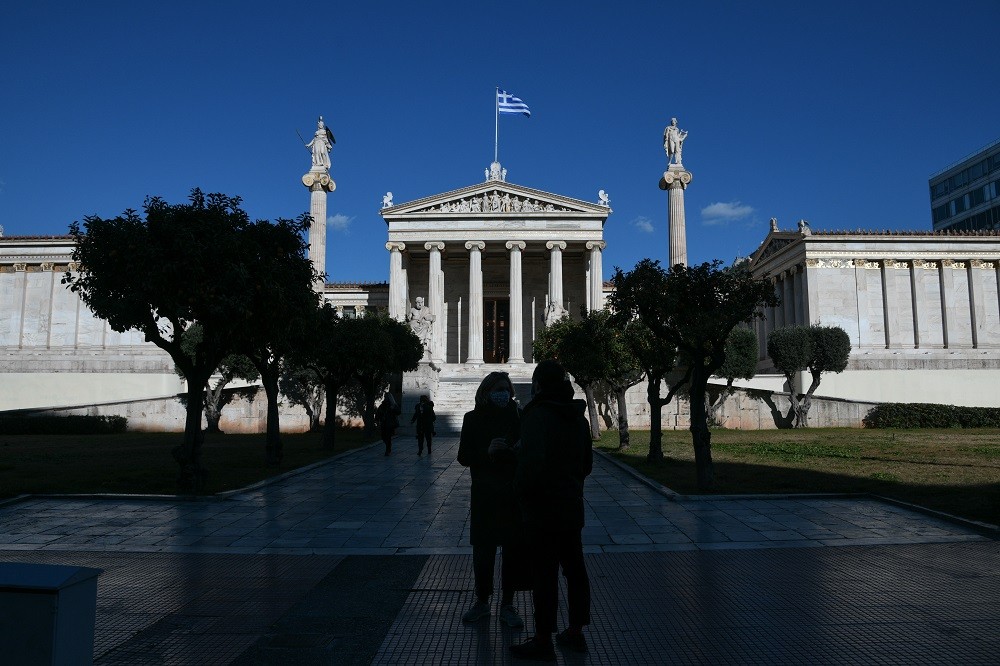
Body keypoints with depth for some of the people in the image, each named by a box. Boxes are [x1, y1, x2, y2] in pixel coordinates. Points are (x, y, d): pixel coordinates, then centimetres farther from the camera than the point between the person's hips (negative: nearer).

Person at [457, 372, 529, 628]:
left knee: (513, 550, 4)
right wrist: (487, 452, -19)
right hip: (484, 495, 0)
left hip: (514, 495, 0)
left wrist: (511, 451, -20)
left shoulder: (517, 417, 0)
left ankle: (507, 605, 19)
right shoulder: (473, 419, 0)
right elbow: (463, 457, -2)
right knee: (482, 550, 7)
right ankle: (482, 602, 26)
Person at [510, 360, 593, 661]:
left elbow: (533, 460, -29)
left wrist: (522, 490, -13)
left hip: (543, 510, -8)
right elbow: (587, 463, 15)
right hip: (572, 507, 8)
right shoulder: (577, 416, 7)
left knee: (544, 574, 2)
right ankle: (576, 632, 29)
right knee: (574, 568, 16)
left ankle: (543, 642, 13)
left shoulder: (538, 415, -19)